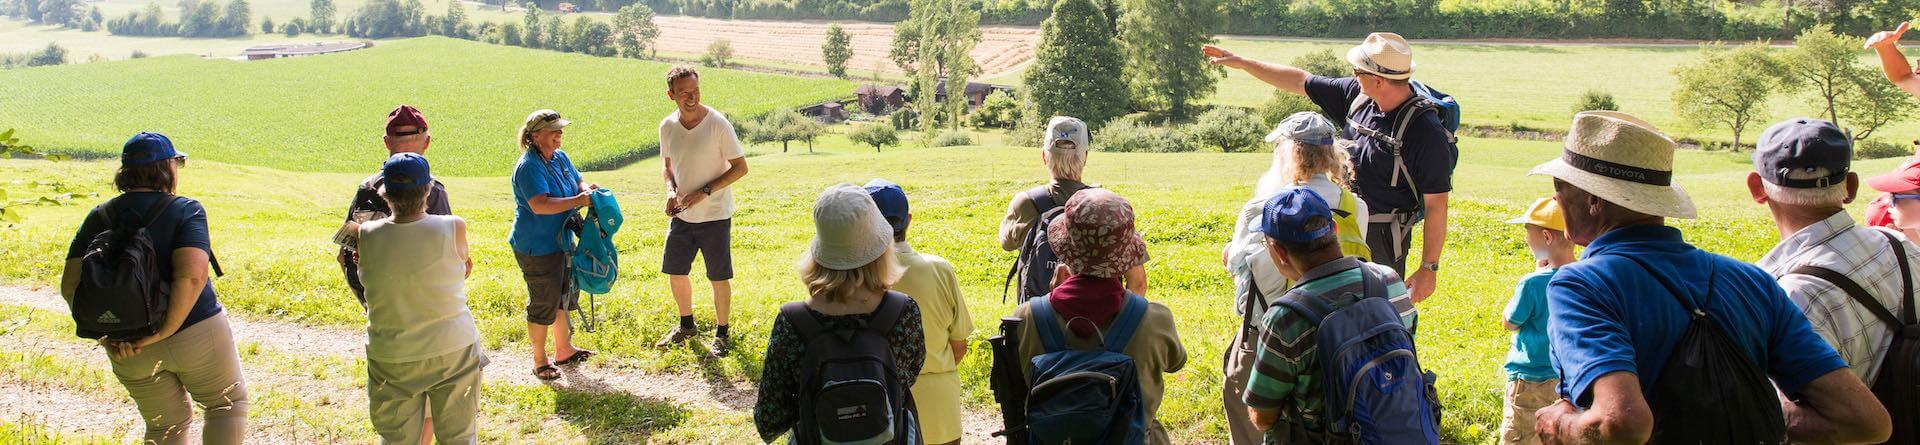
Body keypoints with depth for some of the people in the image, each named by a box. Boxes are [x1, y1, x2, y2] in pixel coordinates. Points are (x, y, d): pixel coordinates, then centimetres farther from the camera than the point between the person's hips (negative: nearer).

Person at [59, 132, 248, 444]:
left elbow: (71, 285, -6)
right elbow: (191, 276, -27)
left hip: (129, 352, 5)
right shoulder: (185, 211, -13)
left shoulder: (98, 219, 2)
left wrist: (106, 335, -7)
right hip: (196, 331, -5)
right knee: (228, 402, 18)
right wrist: (165, 331, -20)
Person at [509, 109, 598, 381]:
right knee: (543, 304, 3)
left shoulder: (559, 157, 4)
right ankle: (540, 361, 19)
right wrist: (578, 201, -31)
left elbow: (577, 181, 15)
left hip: (561, 242, 9)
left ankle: (564, 350, 38)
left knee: (564, 296, 21)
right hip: (537, 248, -9)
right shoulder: (529, 166, -22)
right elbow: (540, 205, -33)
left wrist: (586, 188, -9)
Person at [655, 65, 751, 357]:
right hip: (681, 215, 5)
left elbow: (740, 167, -13)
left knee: (719, 278, 4)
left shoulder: (718, 124, -16)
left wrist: (704, 192, -21)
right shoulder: (667, 127, -1)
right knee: (675, 273, 14)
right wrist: (671, 191, -5)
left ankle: (721, 334, 21)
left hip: (714, 215, -5)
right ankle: (687, 326, 36)